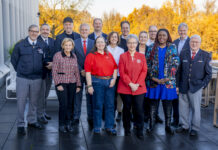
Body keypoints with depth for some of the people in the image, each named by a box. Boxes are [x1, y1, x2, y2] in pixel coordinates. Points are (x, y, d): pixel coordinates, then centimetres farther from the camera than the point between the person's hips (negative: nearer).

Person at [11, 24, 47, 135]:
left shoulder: (42, 46, 5)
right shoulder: (20, 45, -1)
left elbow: (44, 60, 16)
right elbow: (13, 59, 6)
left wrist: (40, 71, 11)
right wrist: (20, 71, 7)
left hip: (37, 78, 2)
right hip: (22, 78, -2)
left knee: (34, 101, 12)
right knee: (21, 102, 0)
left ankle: (32, 121, 27)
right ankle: (20, 125, 9)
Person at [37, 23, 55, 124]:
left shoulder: (52, 41, 13)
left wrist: (53, 63, -10)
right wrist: (46, 65, -17)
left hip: (49, 70, 6)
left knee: (46, 93, 14)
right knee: (41, 93, -2)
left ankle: (43, 112, 26)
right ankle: (40, 115, 7)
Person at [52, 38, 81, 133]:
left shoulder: (74, 56, 10)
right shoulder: (57, 55, -3)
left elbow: (76, 71, 13)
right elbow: (54, 71, -5)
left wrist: (78, 85, 10)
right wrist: (58, 84, -10)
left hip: (72, 83, 4)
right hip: (61, 83, -4)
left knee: (70, 104, 4)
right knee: (63, 104, -8)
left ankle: (68, 123, 17)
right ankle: (62, 125, 7)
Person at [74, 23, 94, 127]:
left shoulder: (93, 43, 7)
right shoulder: (74, 43, 3)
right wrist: (81, 70, -10)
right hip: (78, 73, -1)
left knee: (90, 96, 4)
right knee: (77, 95, 4)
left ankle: (90, 117, 12)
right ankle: (76, 117, 13)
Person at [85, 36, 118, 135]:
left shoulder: (109, 55, 12)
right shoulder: (91, 56, -1)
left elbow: (115, 68, 14)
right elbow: (88, 72, -7)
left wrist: (114, 79, -1)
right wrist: (89, 85, -12)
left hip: (109, 82, 4)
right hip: (97, 82, -4)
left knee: (110, 105, 6)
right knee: (98, 105, 3)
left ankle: (109, 127, 17)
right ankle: (97, 127, 16)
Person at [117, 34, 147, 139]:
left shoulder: (141, 56, 8)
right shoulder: (123, 56, 4)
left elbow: (144, 71, 2)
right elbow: (122, 72, -3)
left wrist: (137, 84, -10)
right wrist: (130, 84, -13)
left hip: (139, 88, 1)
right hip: (125, 88, 0)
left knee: (139, 110, -3)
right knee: (127, 109, 8)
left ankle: (140, 131, 8)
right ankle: (127, 129, 23)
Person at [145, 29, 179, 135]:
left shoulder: (172, 48, 5)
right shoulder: (151, 49, 7)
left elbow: (175, 63, -1)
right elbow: (148, 64, 1)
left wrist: (167, 78, -9)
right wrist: (153, 77, -10)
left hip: (168, 81, 0)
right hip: (154, 81, 1)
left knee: (168, 104, 5)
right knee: (153, 103, 5)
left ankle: (168, 125, 16)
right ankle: (151, 125, 15)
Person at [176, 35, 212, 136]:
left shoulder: (205, 56, 1)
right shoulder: (183, 54, 7)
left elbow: (208, 73, 4)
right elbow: (179, 70, 8)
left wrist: (203, 85, -4)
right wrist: (178, 84, 2)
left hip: (196, 87, -2)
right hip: (183, 87, 2)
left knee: (195, 108, 5)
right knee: (183, 107, 9)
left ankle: (194, 129, 17)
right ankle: (184, 126, 23)